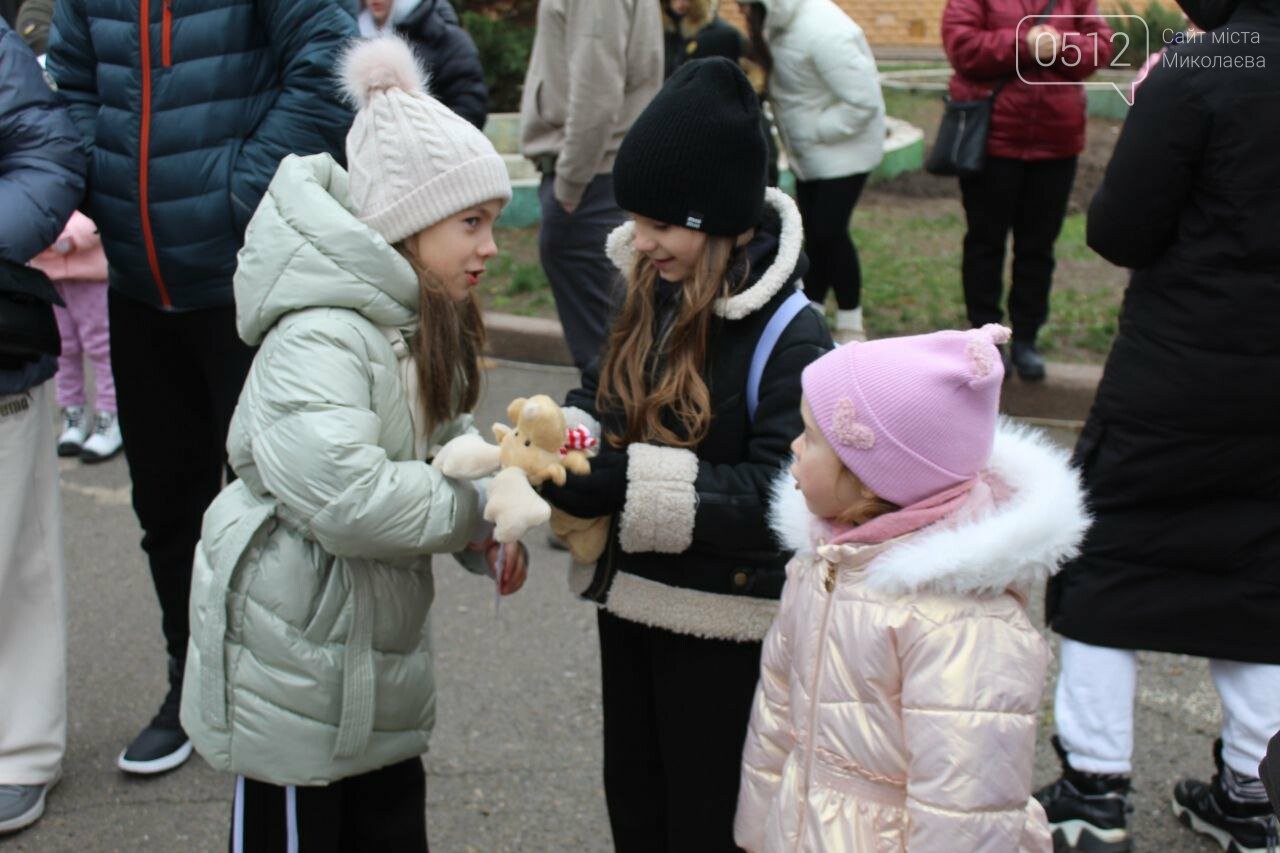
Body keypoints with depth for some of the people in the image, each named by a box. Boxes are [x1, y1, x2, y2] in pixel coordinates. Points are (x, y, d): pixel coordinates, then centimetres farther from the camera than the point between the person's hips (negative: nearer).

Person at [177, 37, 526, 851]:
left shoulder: (423, 324, 7)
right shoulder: (320, 337, -26)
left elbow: (449, 442, 12)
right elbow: (346, 495, -36)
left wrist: (495, 522, -8)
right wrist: (478, 508, -22)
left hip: (379, 647, 9)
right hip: (294, 655, -9)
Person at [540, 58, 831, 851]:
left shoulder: (791, 334, -21)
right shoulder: (653, 298, 0)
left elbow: (773, 494, -26)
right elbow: (600, 400, 6)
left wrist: (623, 479, -31)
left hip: (728, 626, -7)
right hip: (632, 599, 7)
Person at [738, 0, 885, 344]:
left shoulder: (822, 31, -30)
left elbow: (863, 102, -28)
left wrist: (811, 131, -20)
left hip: (843, 148, -8)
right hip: (809, 153, 8)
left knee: (829, 232, -7)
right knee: (813, 232, 14)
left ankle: (851, 324, 8)